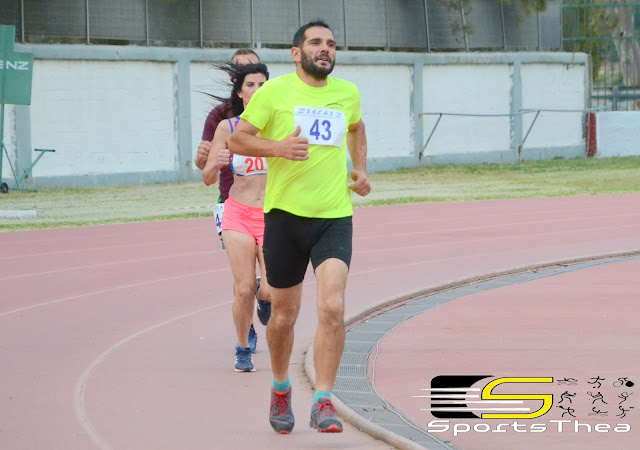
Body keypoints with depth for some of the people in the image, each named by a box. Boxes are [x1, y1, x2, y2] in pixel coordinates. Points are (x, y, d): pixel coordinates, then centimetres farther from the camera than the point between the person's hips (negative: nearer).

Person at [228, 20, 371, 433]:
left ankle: (323, 403, -13)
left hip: (335, 217, 1)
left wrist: (360, 168, 17)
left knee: (333, 307, -17)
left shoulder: (347, 93, 9)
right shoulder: (275, 92, -3)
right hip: (286, 213, -1)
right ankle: (281, 390, 35)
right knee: (284, 315, 9)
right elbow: (237, 139, -2)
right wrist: (278, 147, -19)